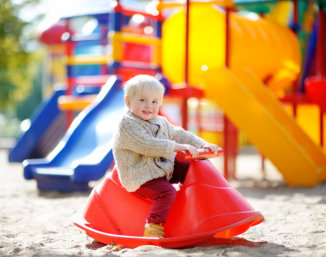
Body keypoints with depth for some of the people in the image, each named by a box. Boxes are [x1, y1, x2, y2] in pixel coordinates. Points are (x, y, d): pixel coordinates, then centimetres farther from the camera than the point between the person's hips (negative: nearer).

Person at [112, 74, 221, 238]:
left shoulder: (160, 122, 12)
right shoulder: (127, 125, -17)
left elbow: (179, 134, 18)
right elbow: (147, 145, -27)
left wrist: (202, 145, 5)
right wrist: (177, 147, -28)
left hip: (164, 168, 9)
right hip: (141, 177, -9)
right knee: (167, 193, -28)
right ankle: (153, 228, -25)